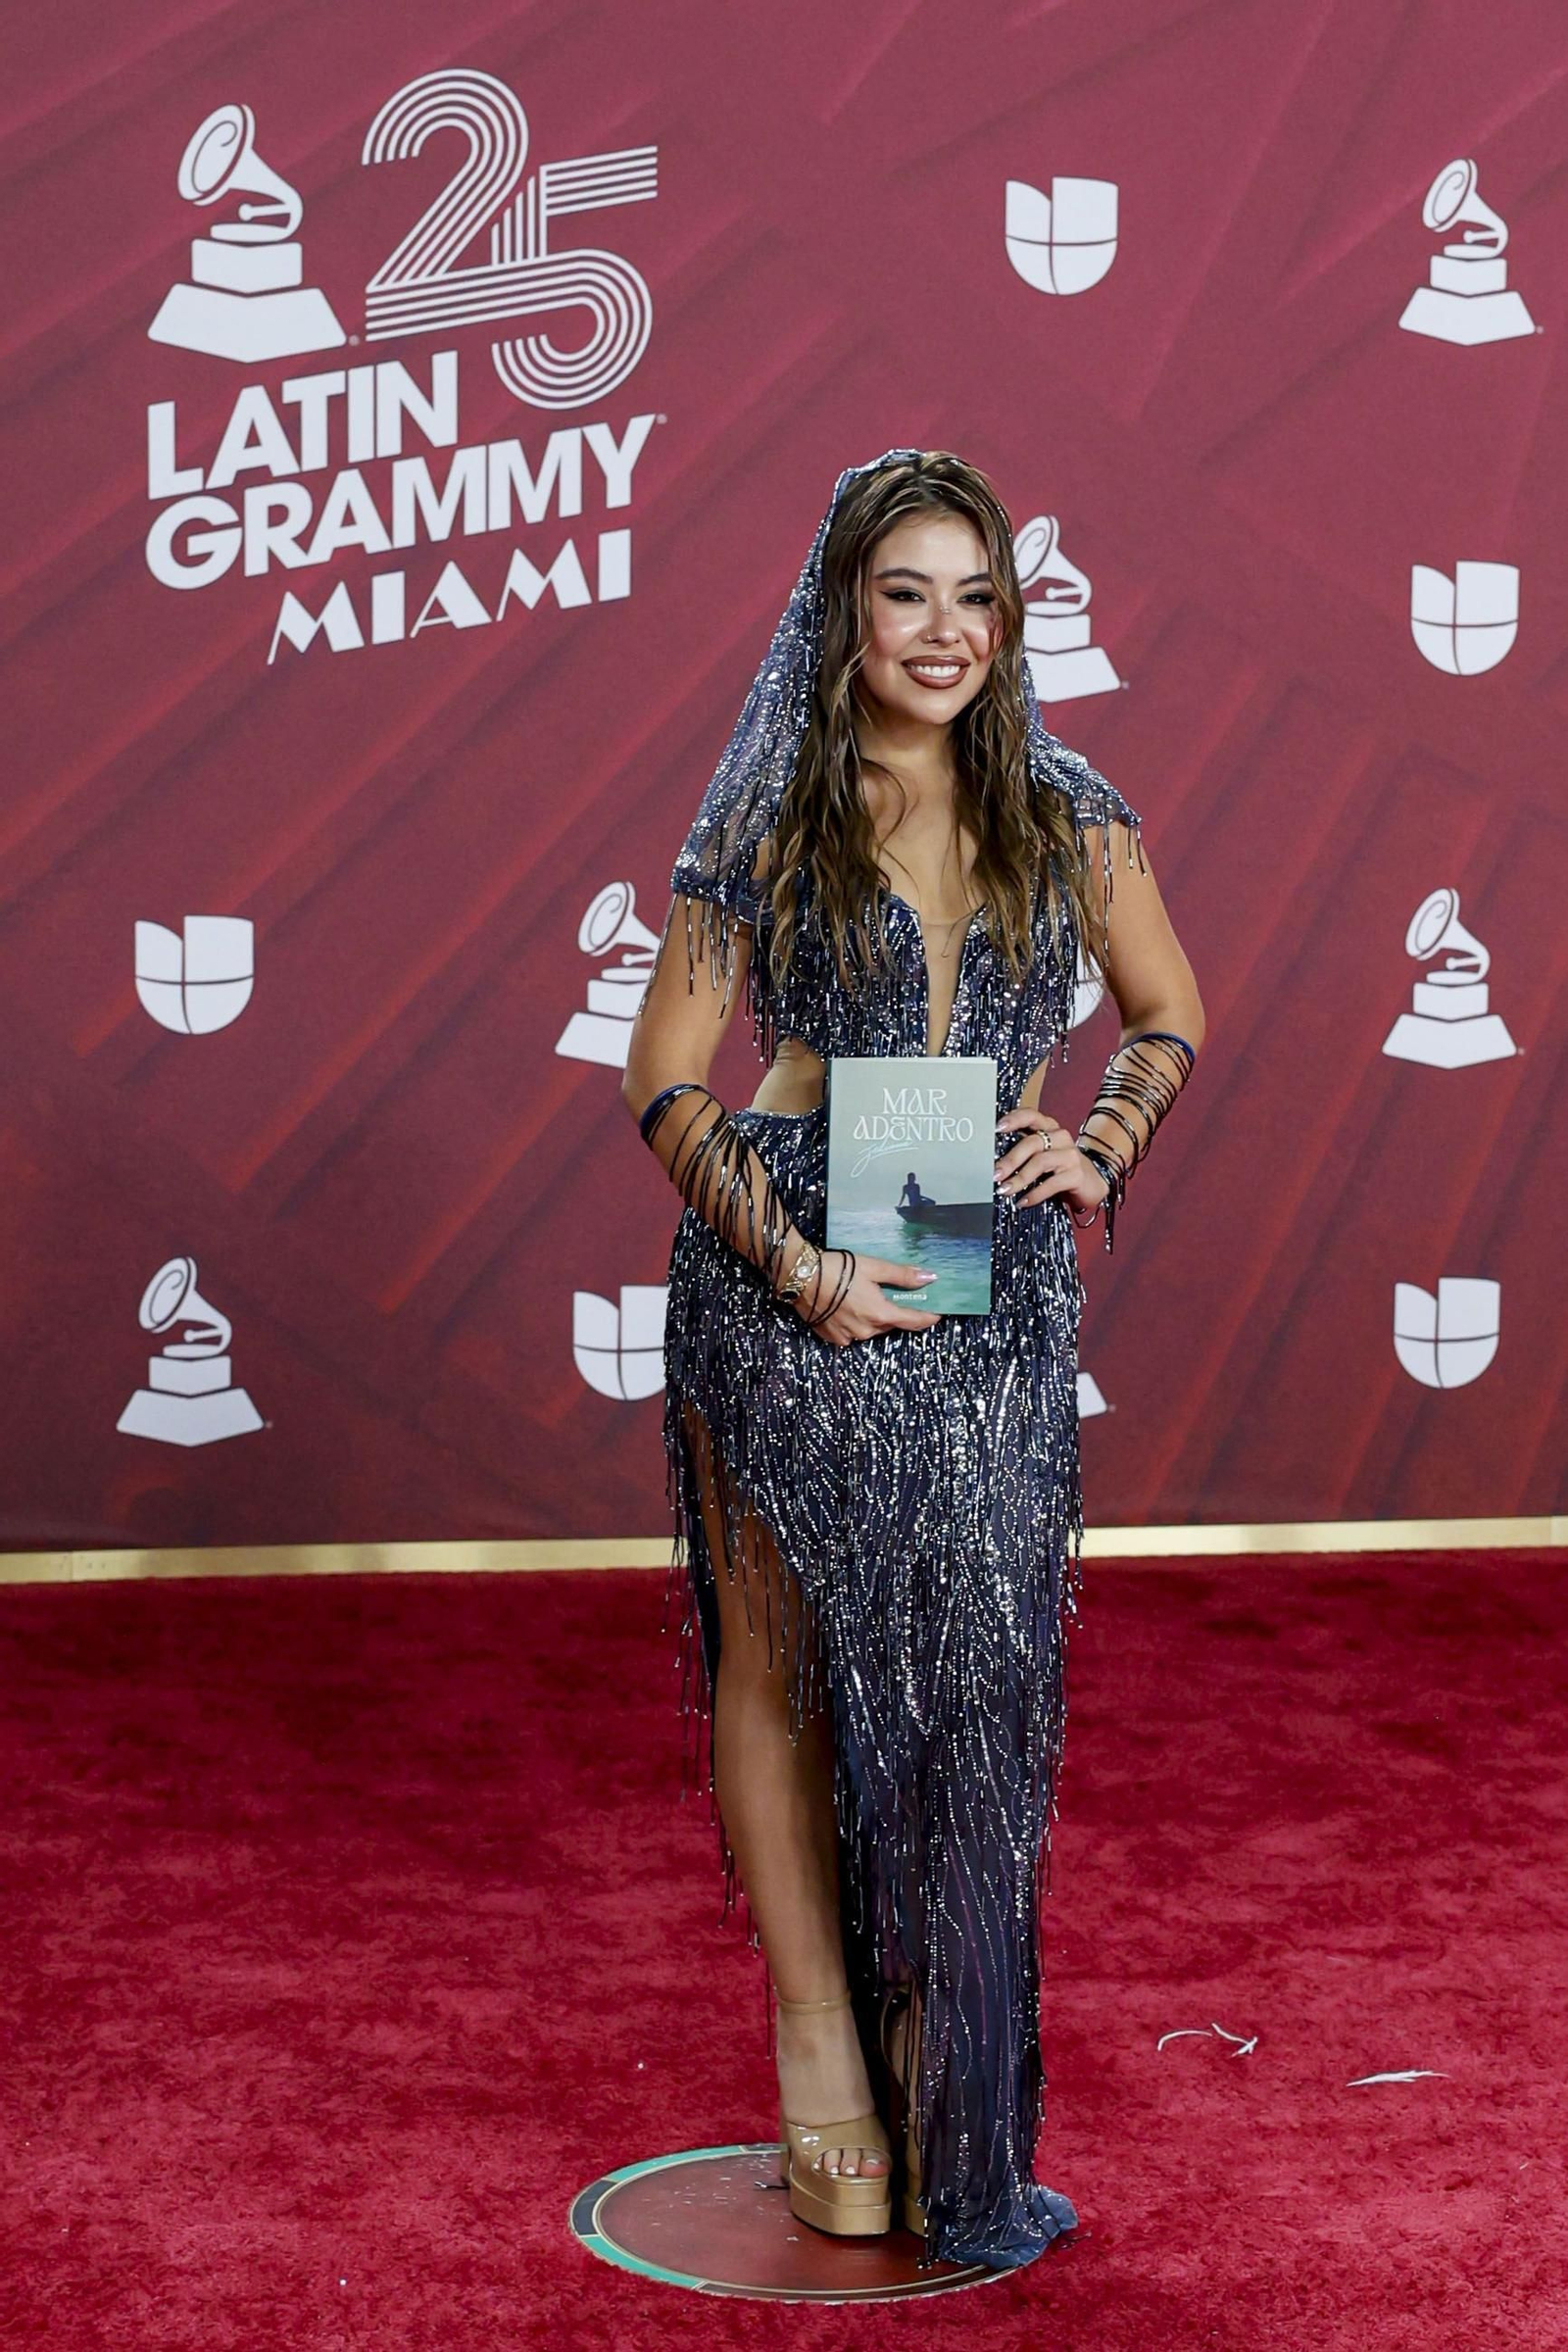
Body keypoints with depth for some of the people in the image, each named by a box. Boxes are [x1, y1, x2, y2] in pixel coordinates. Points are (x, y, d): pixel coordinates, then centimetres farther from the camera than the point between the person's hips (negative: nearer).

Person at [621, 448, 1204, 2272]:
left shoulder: (1068, 813, 6)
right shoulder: (765, 824, 0)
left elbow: (1168, 1018, 18)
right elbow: (665, 1077, 0)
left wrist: (1096, 1151, -1)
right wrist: (797, 1264, -12)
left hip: (996, 1291, 2)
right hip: (786, 1276, -1)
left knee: (977, 1661, 2)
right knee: (783, 1655, 5)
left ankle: (941, 2045, 19)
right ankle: (819, 2036, 19)